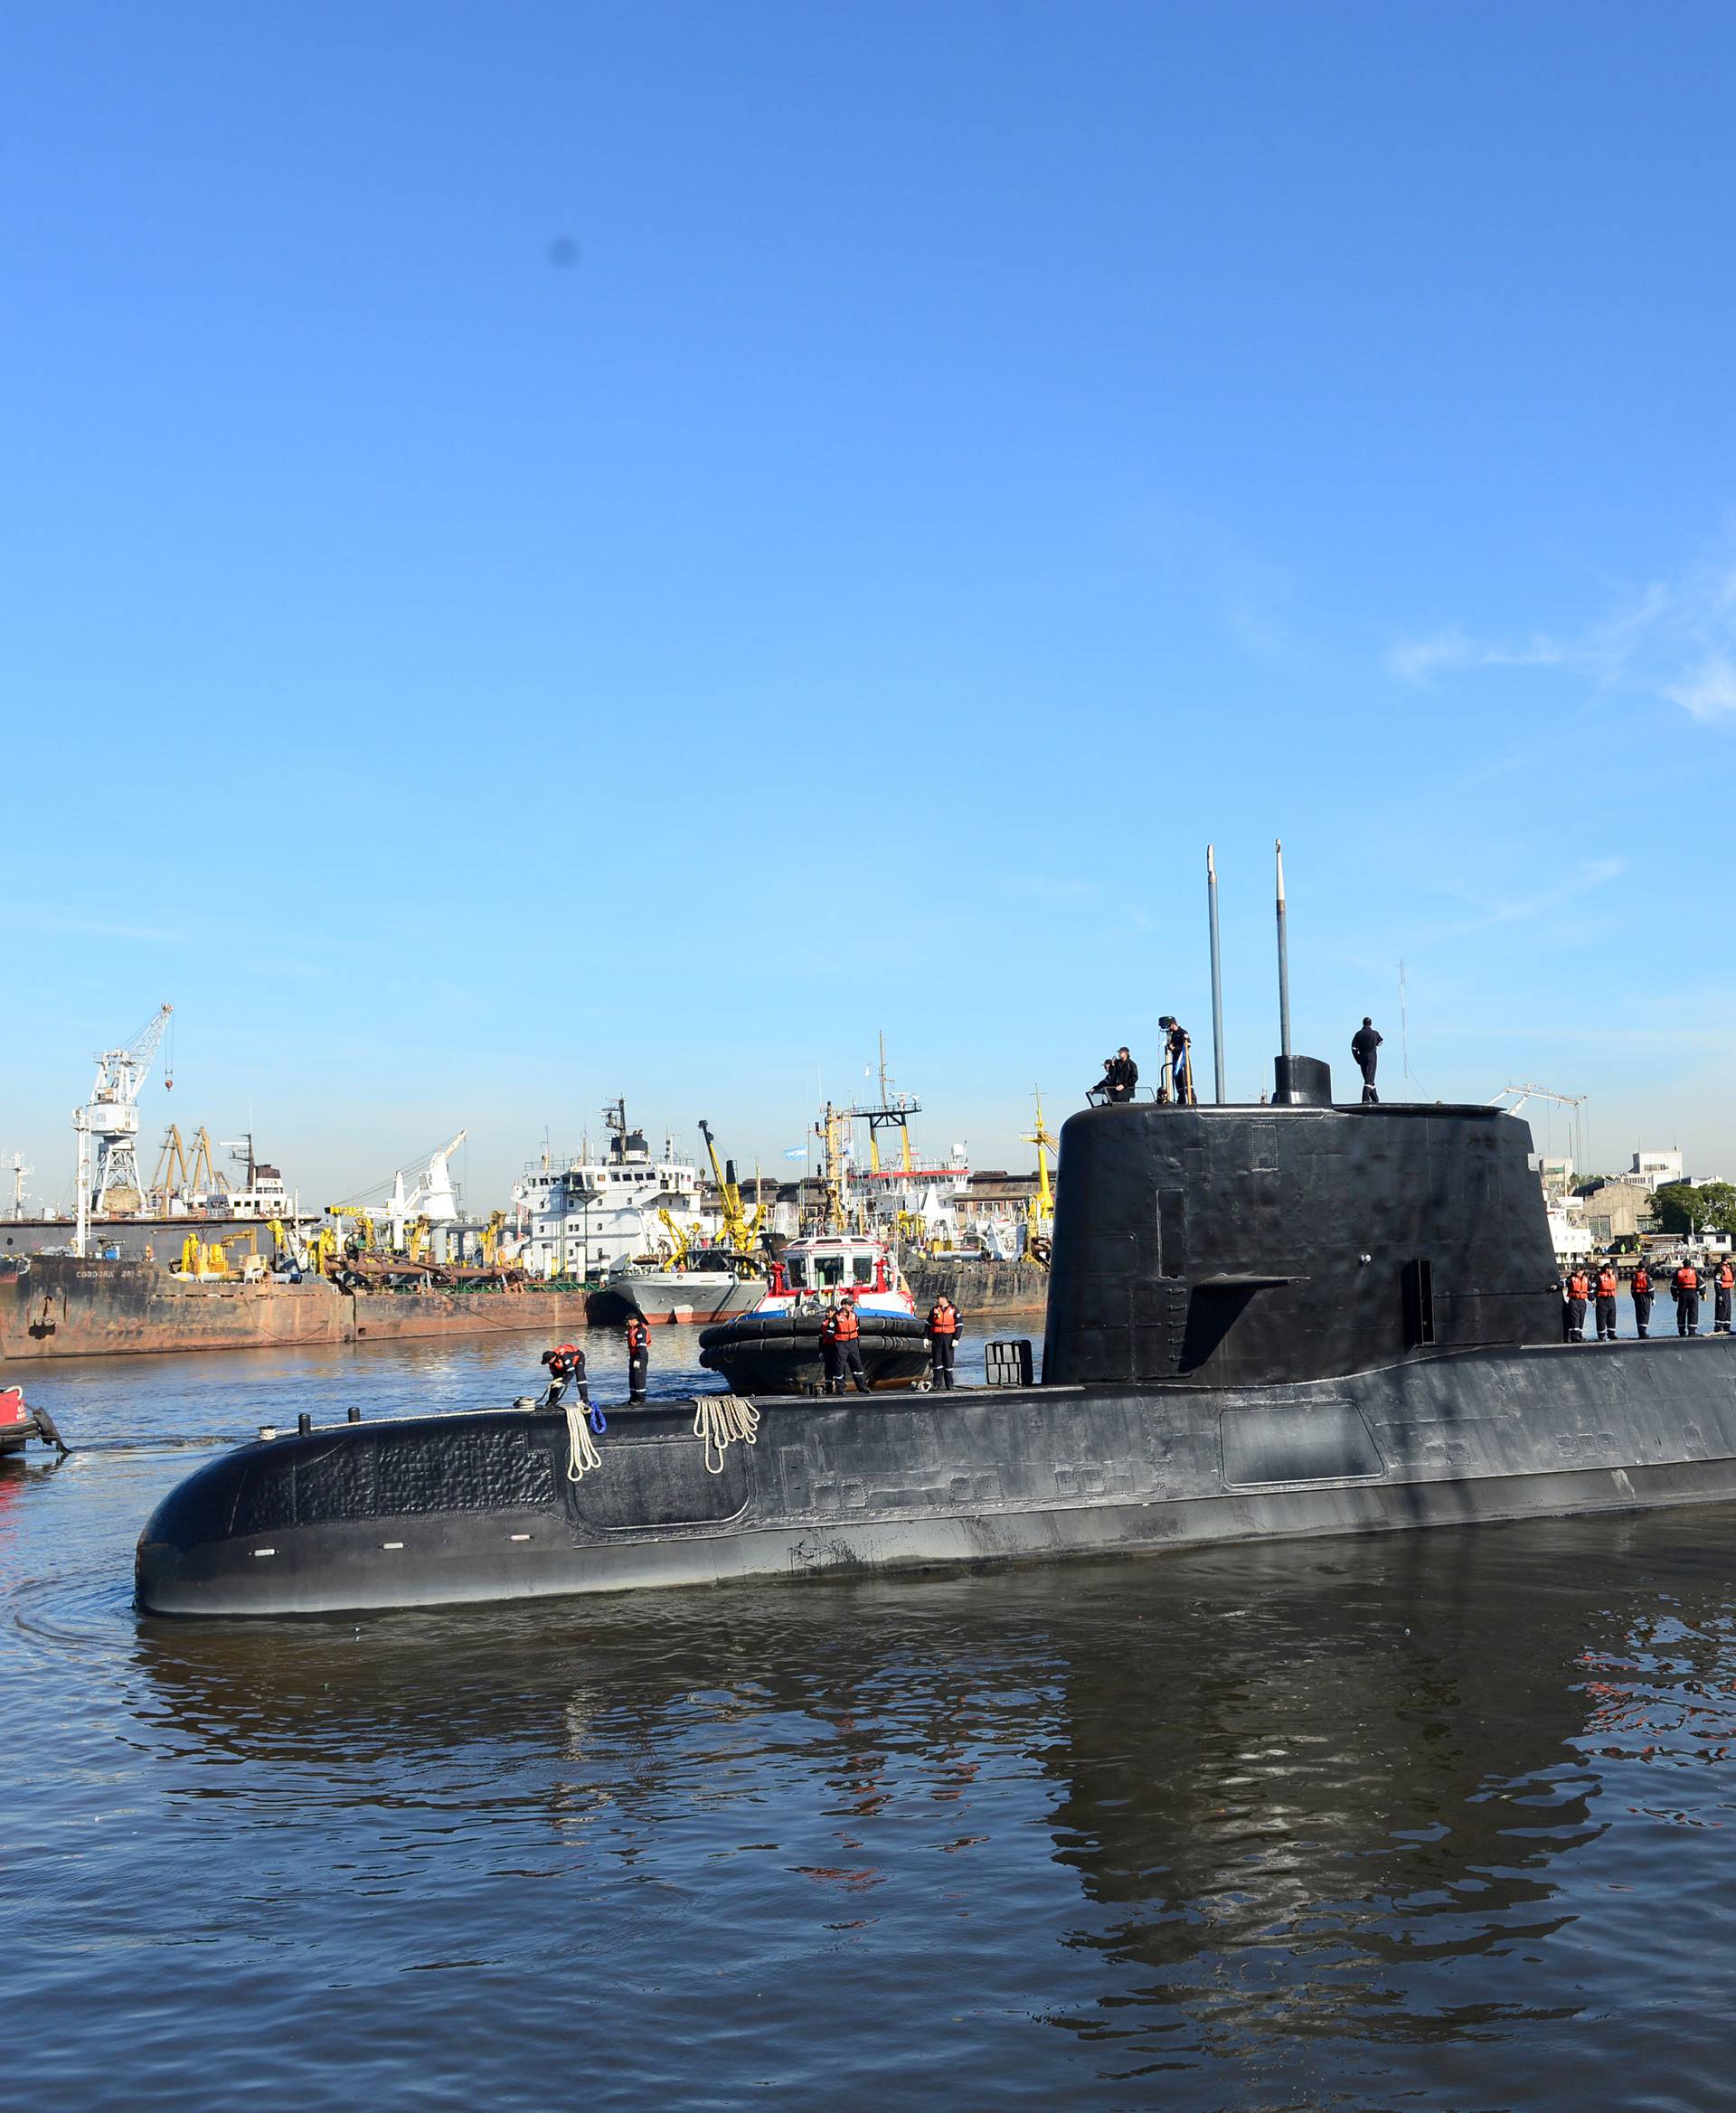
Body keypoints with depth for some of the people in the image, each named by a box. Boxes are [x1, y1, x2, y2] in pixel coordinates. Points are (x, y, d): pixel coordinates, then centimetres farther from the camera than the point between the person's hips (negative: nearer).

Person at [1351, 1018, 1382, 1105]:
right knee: (1369, 1079, -6)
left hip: (1362, 1058, 3)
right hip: (1372, 1058, -3)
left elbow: (1353, 1048, -4)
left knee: (1368, 1079, 12)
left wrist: (1358, 1059, 3)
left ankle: (1375, 1099, 19)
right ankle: (1365, 1099, -19)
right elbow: (1379, 1043, 15)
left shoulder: (1358, 1034, 1)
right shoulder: (1374, 1033, -2)